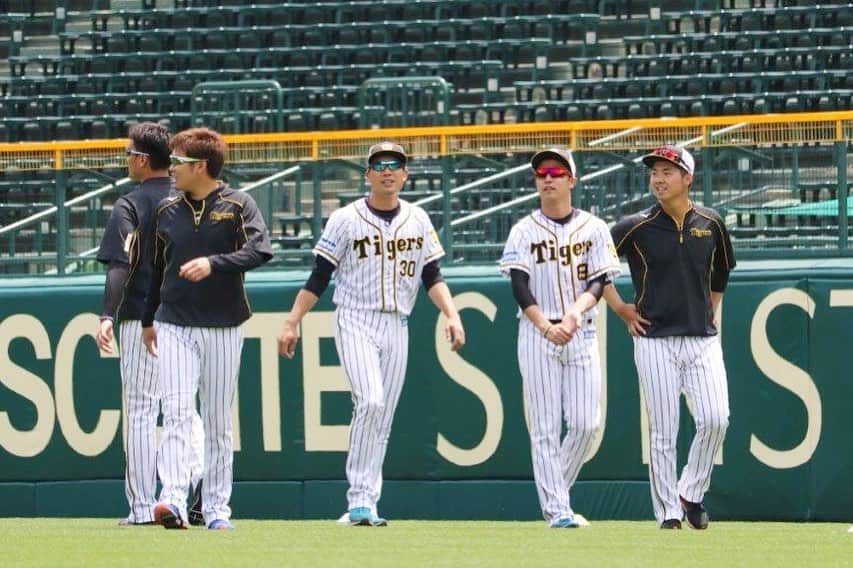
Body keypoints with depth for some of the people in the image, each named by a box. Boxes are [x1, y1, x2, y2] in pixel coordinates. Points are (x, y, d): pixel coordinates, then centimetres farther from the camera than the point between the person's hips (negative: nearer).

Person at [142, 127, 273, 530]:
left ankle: (216, 509, 12)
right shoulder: (168, 211, 10)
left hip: (223, 328, -2)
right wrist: (148, 321, 23)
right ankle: (173, 502, -25)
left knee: (218, 423, 5)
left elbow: (259, 251, -16)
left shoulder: (237, 206, -1)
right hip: (175, 326, 2)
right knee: (176, 413, -14)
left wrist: (213, 262, -28)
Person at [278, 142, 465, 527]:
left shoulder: (418, 220, 10)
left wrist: (451, 315, -5)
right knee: (370, 402, -22)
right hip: (355, 322, -5)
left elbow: (432, 277, 10)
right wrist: (292, 323, -8)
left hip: (397, 327, 5)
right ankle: (360, 500, -19)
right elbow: (318, 278, -1)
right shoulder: (346, 220, -1)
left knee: (383, 418, 3)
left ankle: (365, 504, 7)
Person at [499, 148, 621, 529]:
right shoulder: (524, 231, 5)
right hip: (537, 336, -2)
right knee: (545, 426, -6)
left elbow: (599, 282, 1)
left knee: (585, 424, -6)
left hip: (582, 334, 2)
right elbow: (520, 286, -4)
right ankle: (555, 509, -5)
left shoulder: (593, 228, 9)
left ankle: (554, 492, 14)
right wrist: (546, 326, -18)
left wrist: (576, 312, -18)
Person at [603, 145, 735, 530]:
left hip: (702, 339, 2)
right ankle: (668, 513, 6)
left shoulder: (710, 224, 5)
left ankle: (691, 493, 10)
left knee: (715, 419, -11)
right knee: (662, 433, -2)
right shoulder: (638, 227, -5)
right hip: (655, 341, -2)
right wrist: (620, 308, 1)